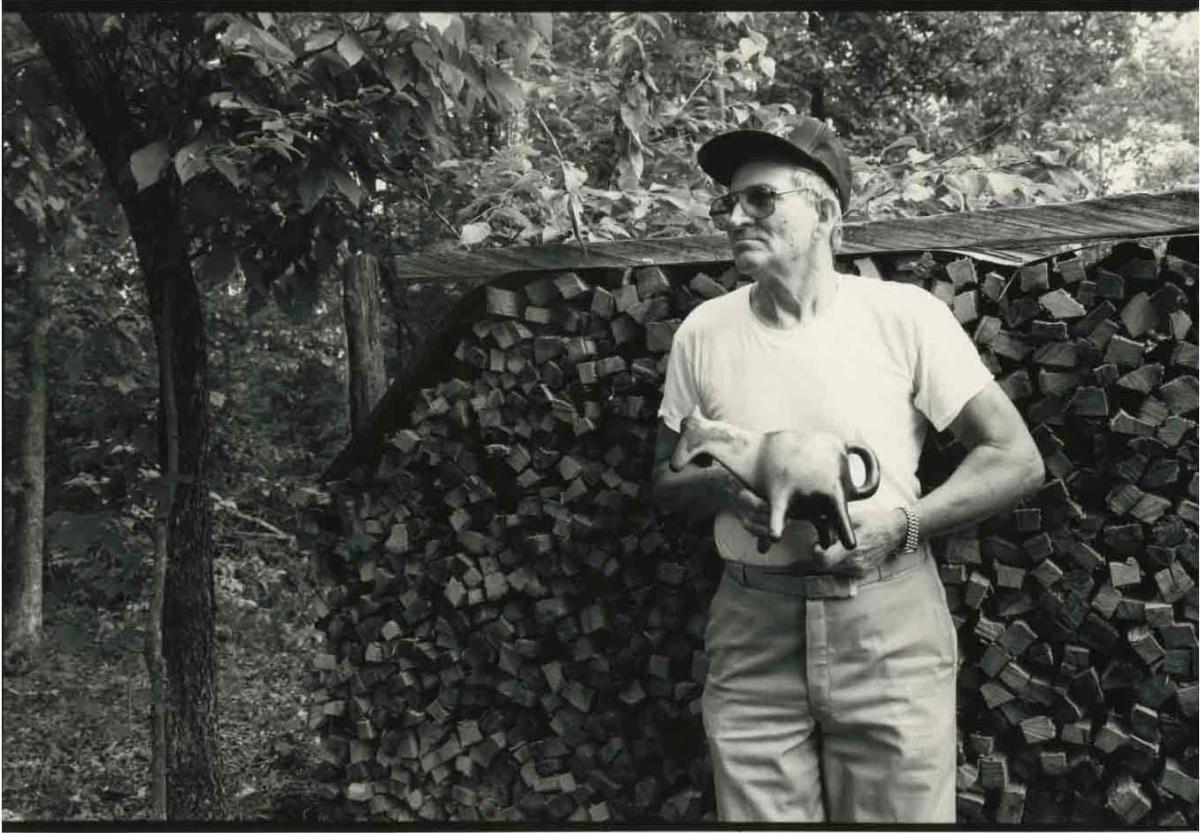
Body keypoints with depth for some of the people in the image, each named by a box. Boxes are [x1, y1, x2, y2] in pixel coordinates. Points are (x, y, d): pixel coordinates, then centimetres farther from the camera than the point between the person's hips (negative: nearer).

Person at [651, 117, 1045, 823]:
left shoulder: (905, 315, -6)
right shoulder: (704, 332, 3)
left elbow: (1018, 460, -3)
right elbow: (666, 483, 12)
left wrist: (902, 525, -16)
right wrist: (723, 486, -10)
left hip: (891, 630, -2)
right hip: (752, 636, 2)